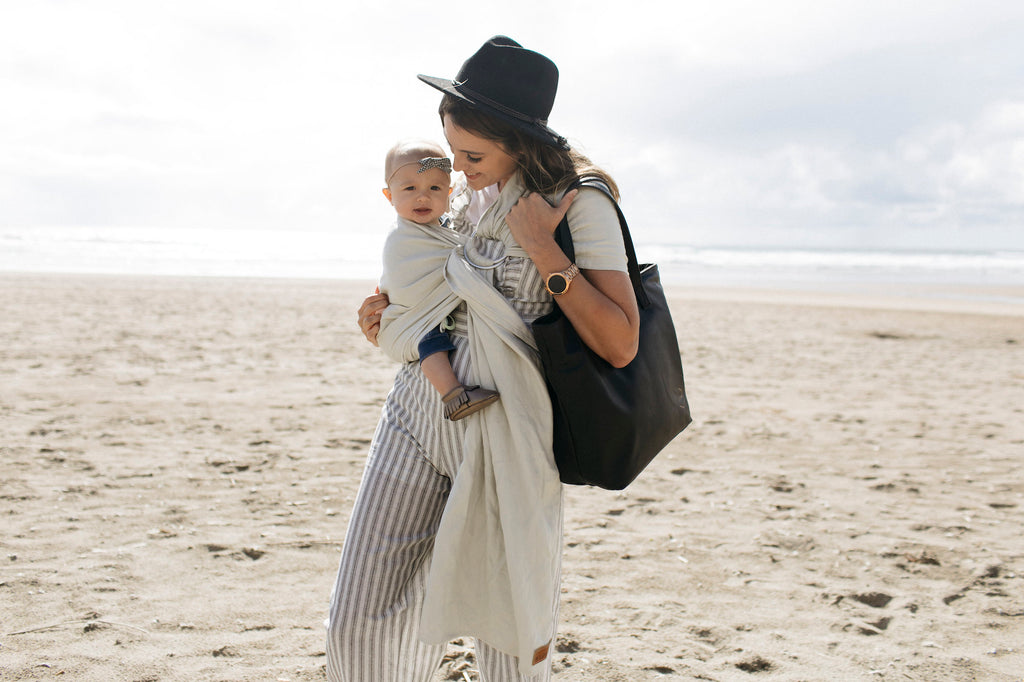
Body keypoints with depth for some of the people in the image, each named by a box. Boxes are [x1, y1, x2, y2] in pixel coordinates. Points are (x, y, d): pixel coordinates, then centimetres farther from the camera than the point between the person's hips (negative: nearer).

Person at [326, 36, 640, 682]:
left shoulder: (581, 203, -7)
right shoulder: (474, 196, 13)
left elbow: (620, 344, -14)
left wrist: (543, 250, -18)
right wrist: (389, 316, 12)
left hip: (505, 430, -5)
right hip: (417, 412, 6)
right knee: (358, 625, -2)